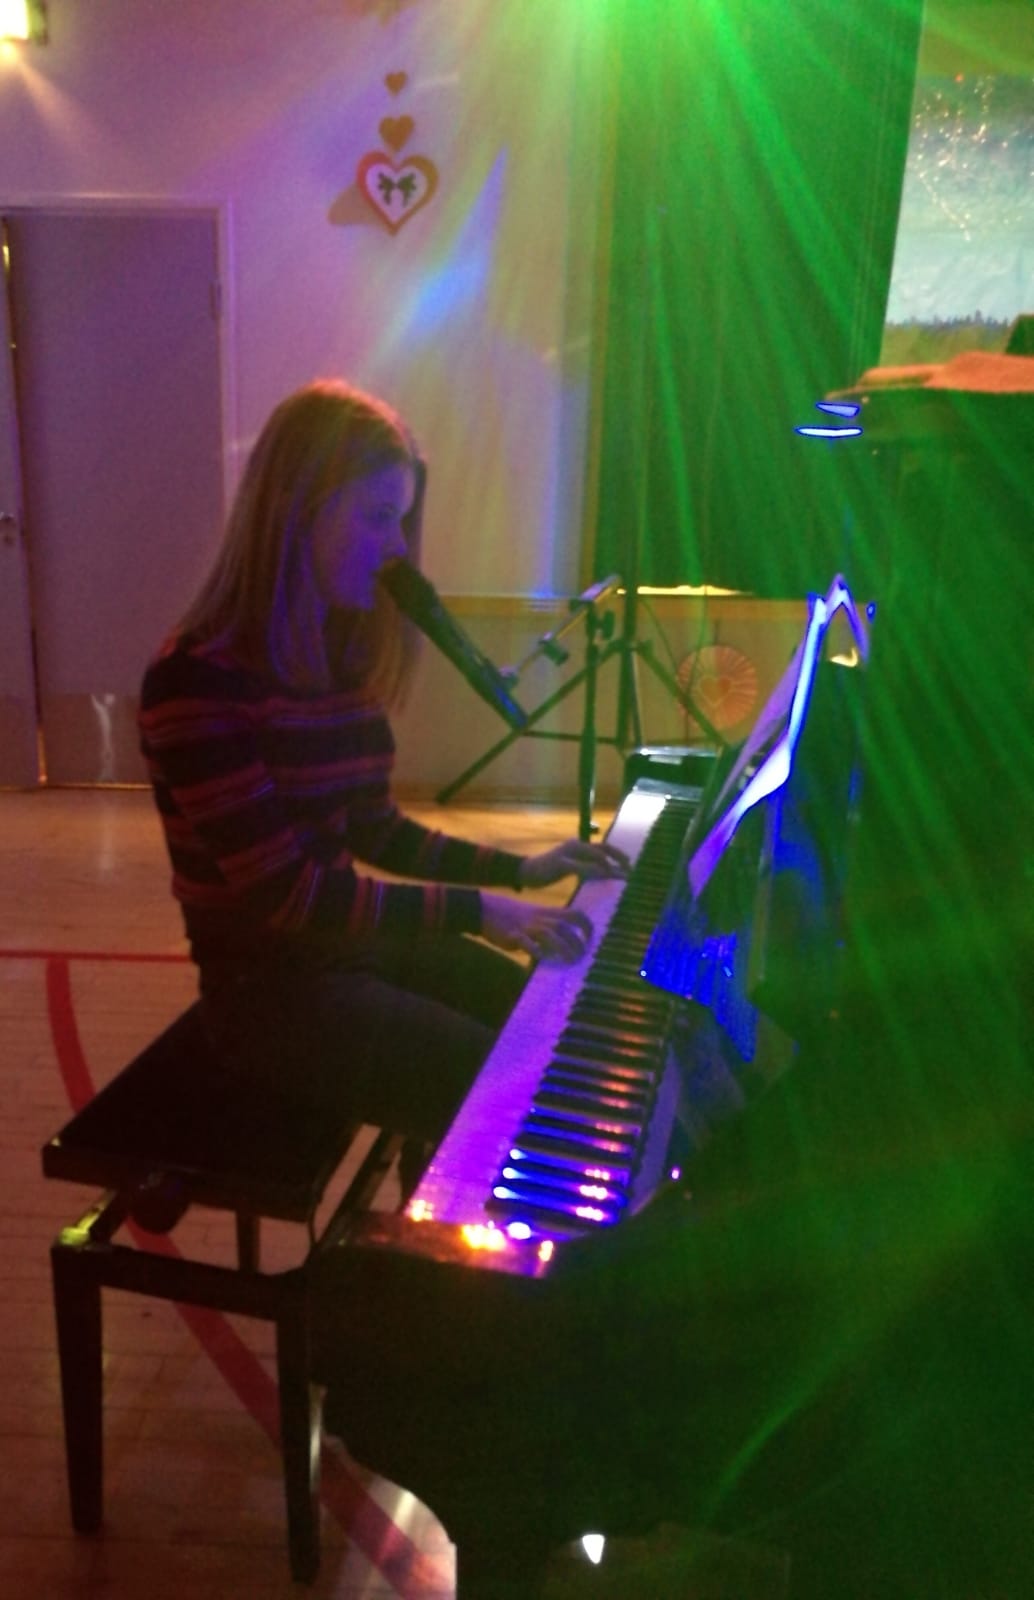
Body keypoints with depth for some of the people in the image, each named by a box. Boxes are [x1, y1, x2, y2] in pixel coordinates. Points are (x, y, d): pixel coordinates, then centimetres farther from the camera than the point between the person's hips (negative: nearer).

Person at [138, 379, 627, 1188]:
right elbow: (282, 890, -24)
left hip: (355, 940, 8)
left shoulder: (337, 657, 5)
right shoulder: (198, 681, -20)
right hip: (274, 988, -8)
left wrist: (514, 870, 4)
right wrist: (474, 910, -25)